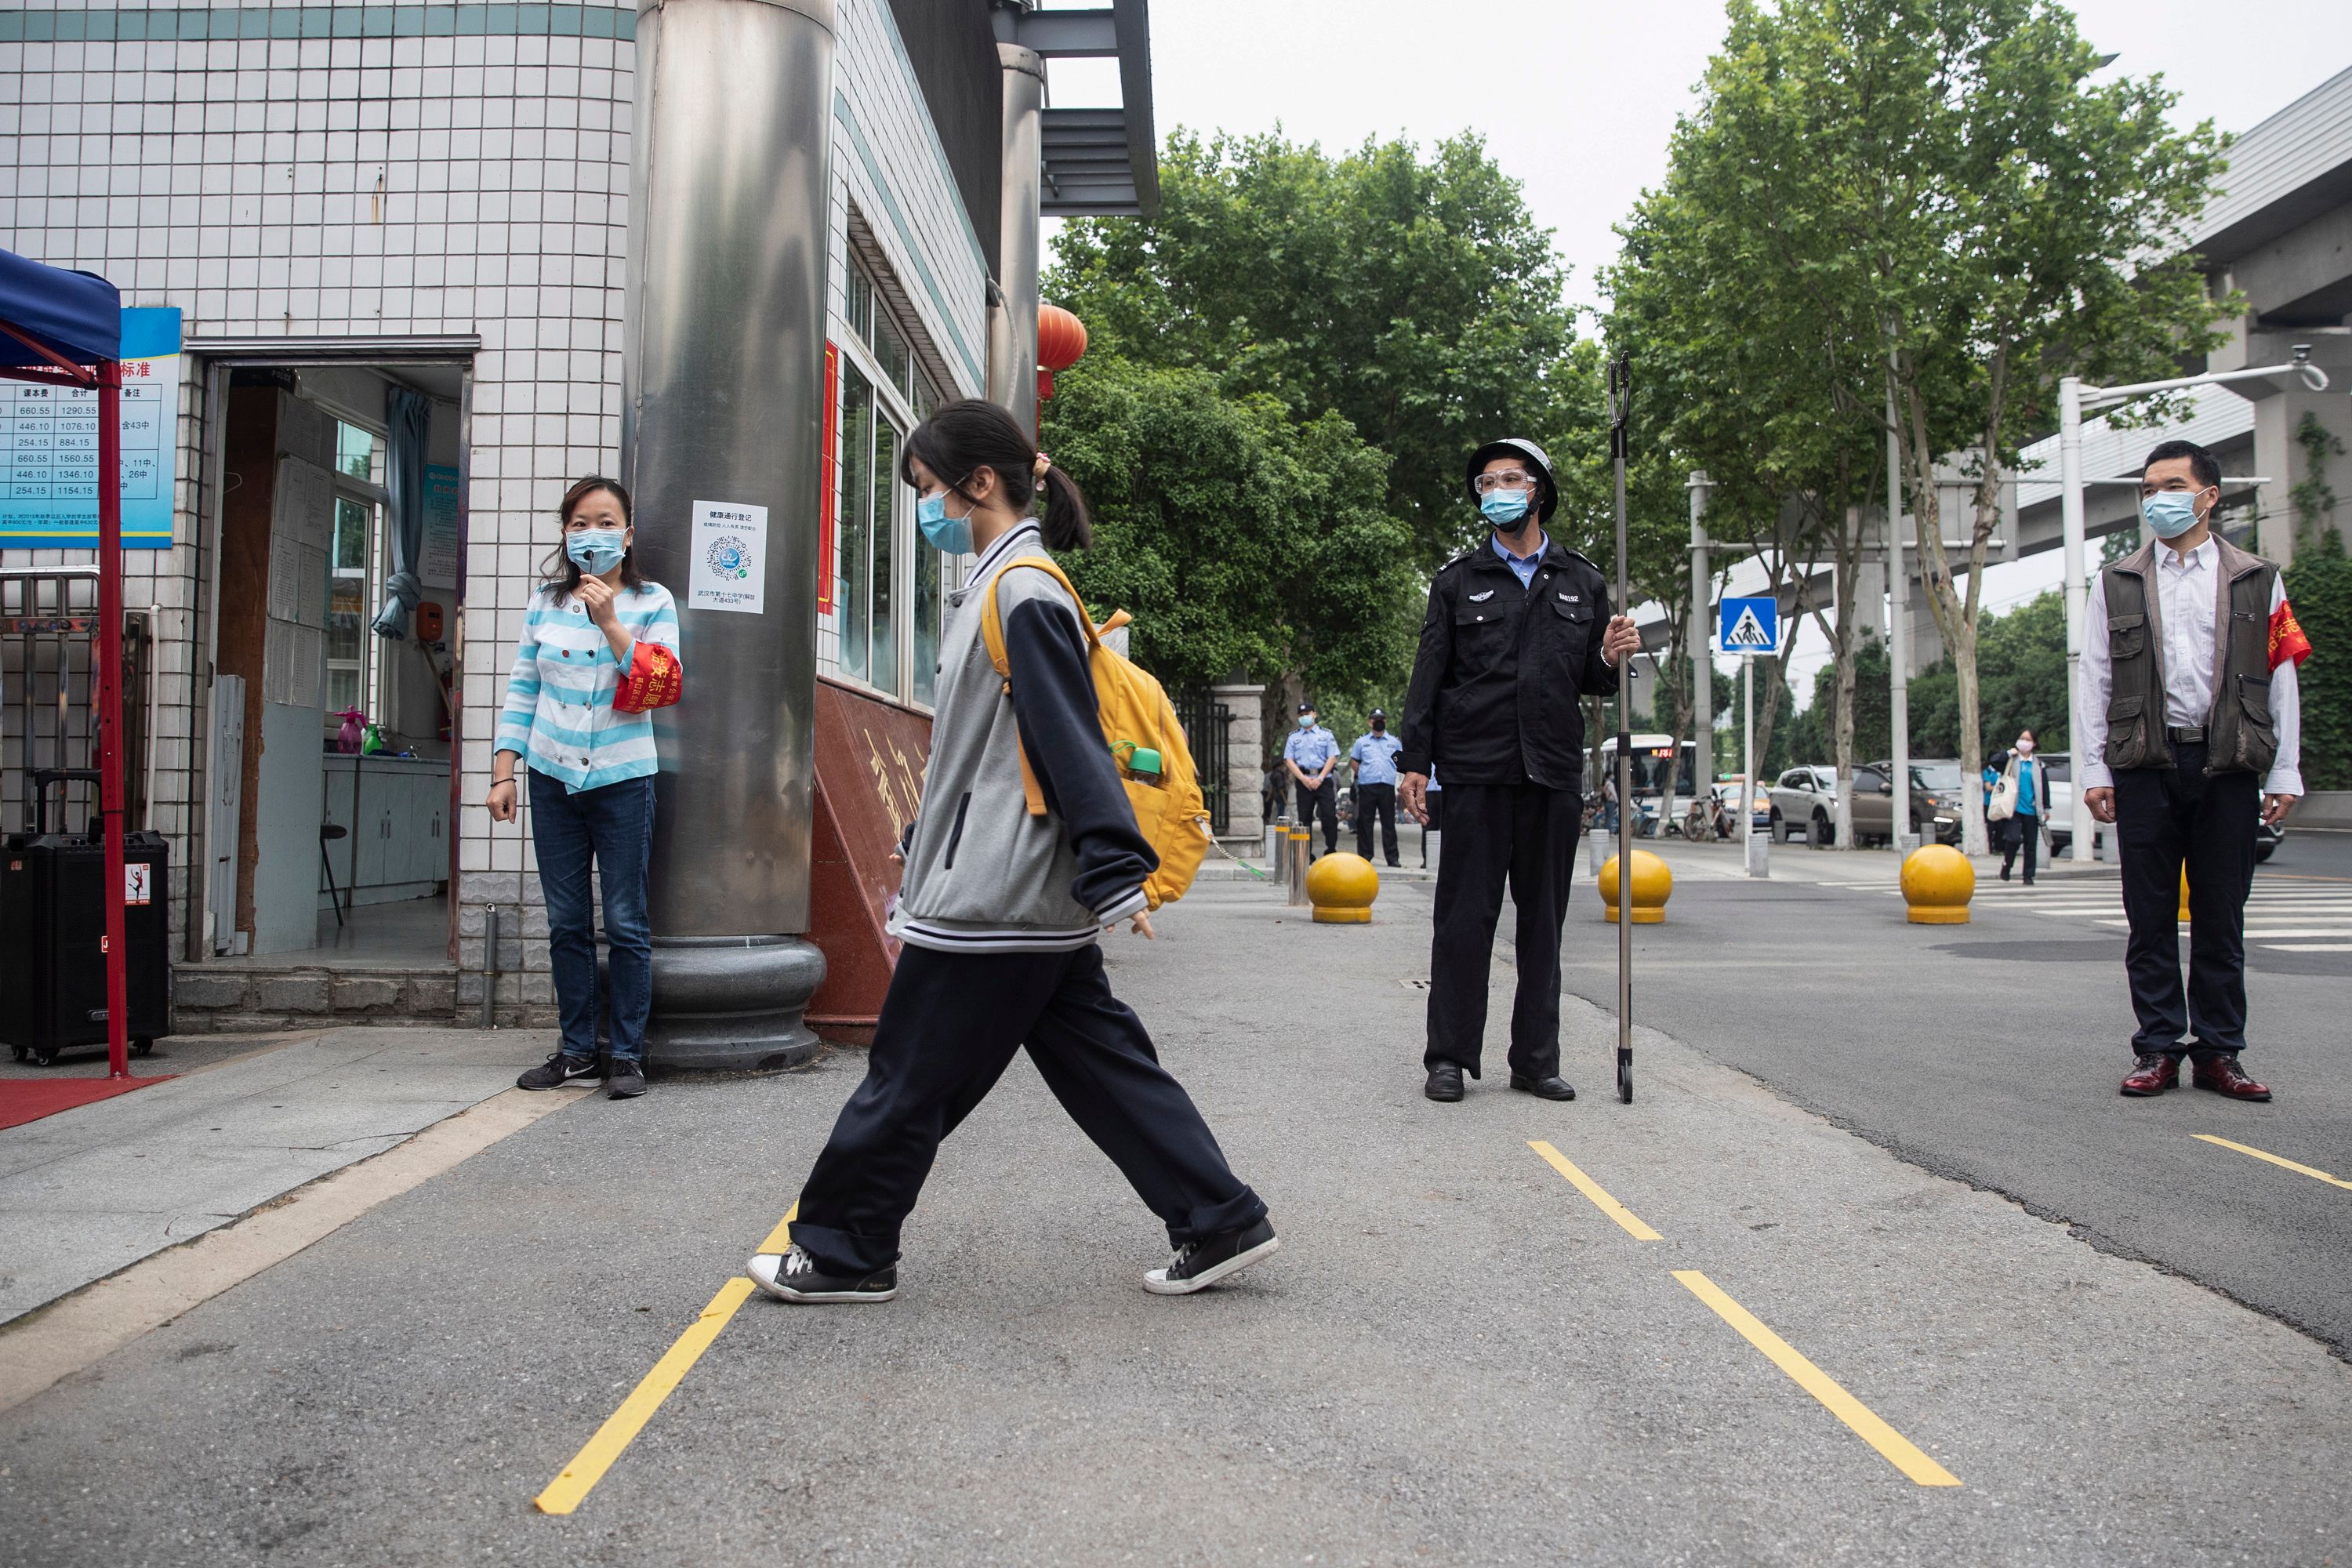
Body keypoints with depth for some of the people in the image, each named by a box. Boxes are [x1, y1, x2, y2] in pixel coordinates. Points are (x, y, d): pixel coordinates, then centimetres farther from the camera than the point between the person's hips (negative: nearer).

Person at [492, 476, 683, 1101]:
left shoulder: (653, 602, -1)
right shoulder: (545, 603, 7)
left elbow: (663, 686, -11)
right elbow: (522, 690, 8)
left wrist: (610, 622, -18)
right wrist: (504, 772, 3)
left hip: (622, 779, -3)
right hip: (554, 778, 3)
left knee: (625, 924, -1)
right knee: (566, 923, 9)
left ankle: (627, 1054, 8)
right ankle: (577, 1049, 19)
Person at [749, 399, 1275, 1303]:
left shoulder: (1024, 593, -14)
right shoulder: (994, 589, 16)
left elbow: (1074, 745, -19)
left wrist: (1115, 878, -21)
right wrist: (920, 857, 27)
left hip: (993, 900, -10)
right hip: (1033, 902, 10)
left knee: (909, 1081, 4)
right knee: (1103, 1067, 11)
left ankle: (843, 1255, 18)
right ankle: (1219, 1222, 15)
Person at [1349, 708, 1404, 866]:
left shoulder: (1394, 742, 14)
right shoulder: (1361, 741, 11)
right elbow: (1353, 761, 16)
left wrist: (1390, 773, 8)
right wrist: (1363, 774, 5)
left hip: (1387, 786, 1)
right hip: (1367, 787, 0)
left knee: (1389, 823, 0)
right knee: (1365, 822, 0)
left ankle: (1392, 857, 1)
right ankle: (1364, 856, 6)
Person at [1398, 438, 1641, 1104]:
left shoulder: (1583, 582, 15)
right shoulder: (1458, 580, 9)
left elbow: (1589, 681, 18)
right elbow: (1429, 675, 5)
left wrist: (1611, 659, -5)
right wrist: (1415, 762, -2)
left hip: (1553, 770, 2)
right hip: (1475, 769, -2)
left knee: (1543, 919, 7)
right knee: (1465, 917, -2)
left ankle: (1536, 1060, 15)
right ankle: (1449, 1058, 6)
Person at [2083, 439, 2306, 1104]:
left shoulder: (2256, 580, 10)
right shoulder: (2117, 583, 11)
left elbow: (2281, 680, 7)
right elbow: (2095, 681, 8)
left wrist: (2285, 773, 1)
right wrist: (2095, 770, 1)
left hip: (2228, 767, 0)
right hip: (2146, 766, 0)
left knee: (2222, 918, 4)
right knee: (2151, 917, 3)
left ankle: (2220, 1052, 12)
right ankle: (2158, 1048, 11)